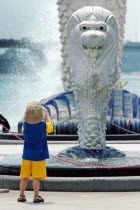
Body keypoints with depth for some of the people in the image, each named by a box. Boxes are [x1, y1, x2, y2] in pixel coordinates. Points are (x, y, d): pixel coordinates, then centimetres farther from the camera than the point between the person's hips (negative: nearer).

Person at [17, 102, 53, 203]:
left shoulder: (25, 125, -7)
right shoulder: (43, 126, -14)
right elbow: (50, 127, 9)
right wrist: (47, 114, 21)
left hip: (27, 156, 3)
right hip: (39, 156, -3)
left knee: (24, 177, 11)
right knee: (36, 177, 0)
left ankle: (21, 196, 17)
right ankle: (36, 196, 2)